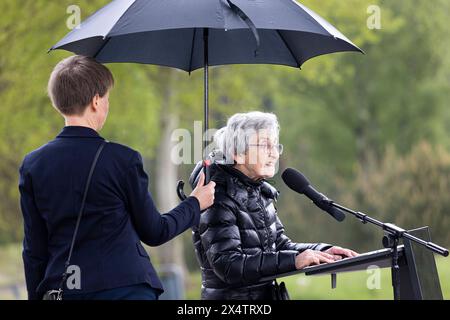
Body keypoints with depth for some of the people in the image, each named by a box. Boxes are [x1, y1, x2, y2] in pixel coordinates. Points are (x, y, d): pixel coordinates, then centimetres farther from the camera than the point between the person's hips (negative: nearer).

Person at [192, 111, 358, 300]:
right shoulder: (220, 198, -12)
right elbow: (228, 266, -20)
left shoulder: (261, 192, 11)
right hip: (230, 296, -6)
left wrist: (322, 252, 0)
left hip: (267, 294, 6)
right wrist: (294, 260, -24)